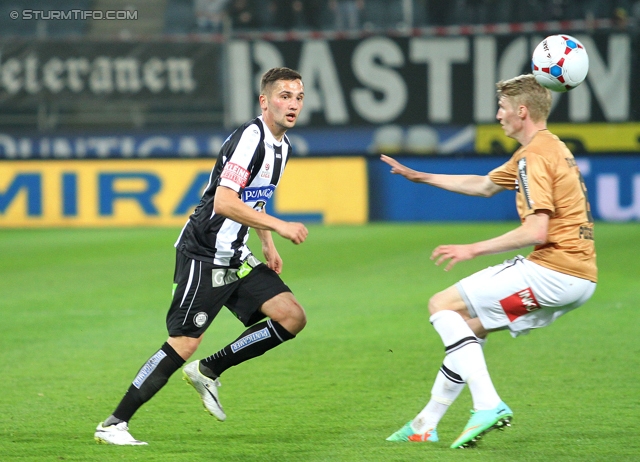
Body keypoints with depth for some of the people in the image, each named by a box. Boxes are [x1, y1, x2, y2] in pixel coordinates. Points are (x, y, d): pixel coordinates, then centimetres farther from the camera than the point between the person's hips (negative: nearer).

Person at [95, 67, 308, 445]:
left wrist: (268, 245, 20)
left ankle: (208, 372, 9)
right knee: (184, 344, -12)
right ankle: (114, 424, -3)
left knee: (292, 317, -4)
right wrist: (278, 226, -24)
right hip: (204, 255, -9)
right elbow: (224, 202, -27)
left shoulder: (282, 146, 12)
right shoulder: (251, 138, -18)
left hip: (237, 258, 9)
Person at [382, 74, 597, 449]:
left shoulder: (535, 157, -13)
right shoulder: (550, 149, 20)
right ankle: (426, 424, 23)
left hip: (554, 270, -10)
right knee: (469, 326, 20)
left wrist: (473, 249, -15)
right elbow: (484, 185, 34)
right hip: (581, 276, 10)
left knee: (442, 305, -5)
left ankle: (488, 404, -17)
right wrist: (421, 177, 37)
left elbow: (536, 231, -23)